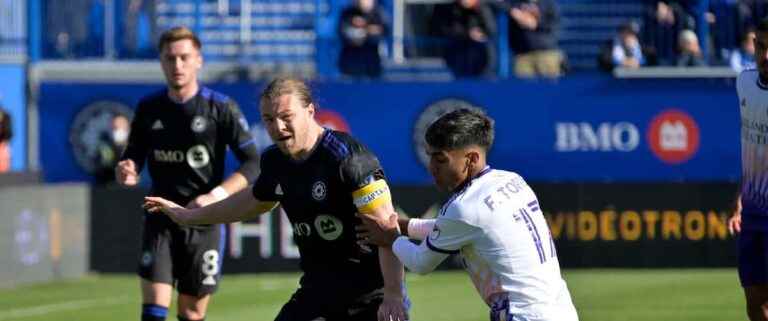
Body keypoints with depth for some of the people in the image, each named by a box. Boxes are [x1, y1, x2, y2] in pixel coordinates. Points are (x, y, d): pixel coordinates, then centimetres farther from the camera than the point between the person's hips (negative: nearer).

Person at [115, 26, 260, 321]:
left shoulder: (221, 108, -5)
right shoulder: (148, 109, 4)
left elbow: (252, 164, -7)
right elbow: (134, 158, 13)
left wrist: (216, 196, -21)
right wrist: (127, 173, -12)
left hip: (203, 223, -2)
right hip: (161, 221, 2)